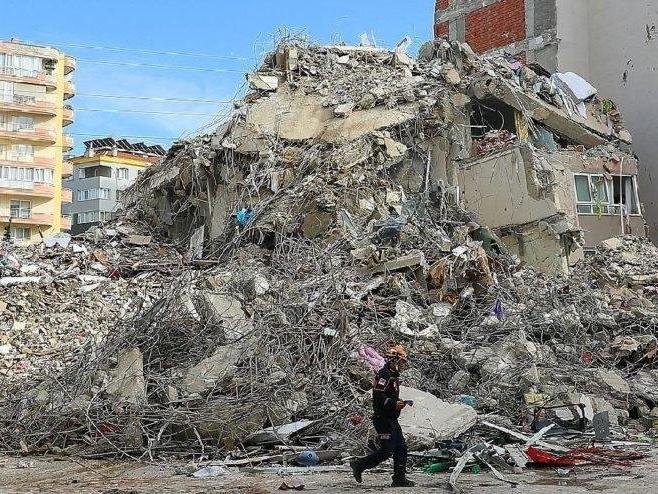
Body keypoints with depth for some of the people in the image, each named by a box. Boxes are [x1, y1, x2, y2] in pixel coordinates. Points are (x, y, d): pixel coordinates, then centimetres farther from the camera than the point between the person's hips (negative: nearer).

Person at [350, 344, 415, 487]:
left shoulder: (393, 375, 17)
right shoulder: (384, 375, -16)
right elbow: (378, 396, -25)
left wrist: (399, 403, 9)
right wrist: (394, 404, -23)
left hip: (391, 419, 10)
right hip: (383, 418, -10)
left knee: (401, 448, 8)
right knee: (386, 450, -9)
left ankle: (399, 478, 12)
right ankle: (359, 465, 3)